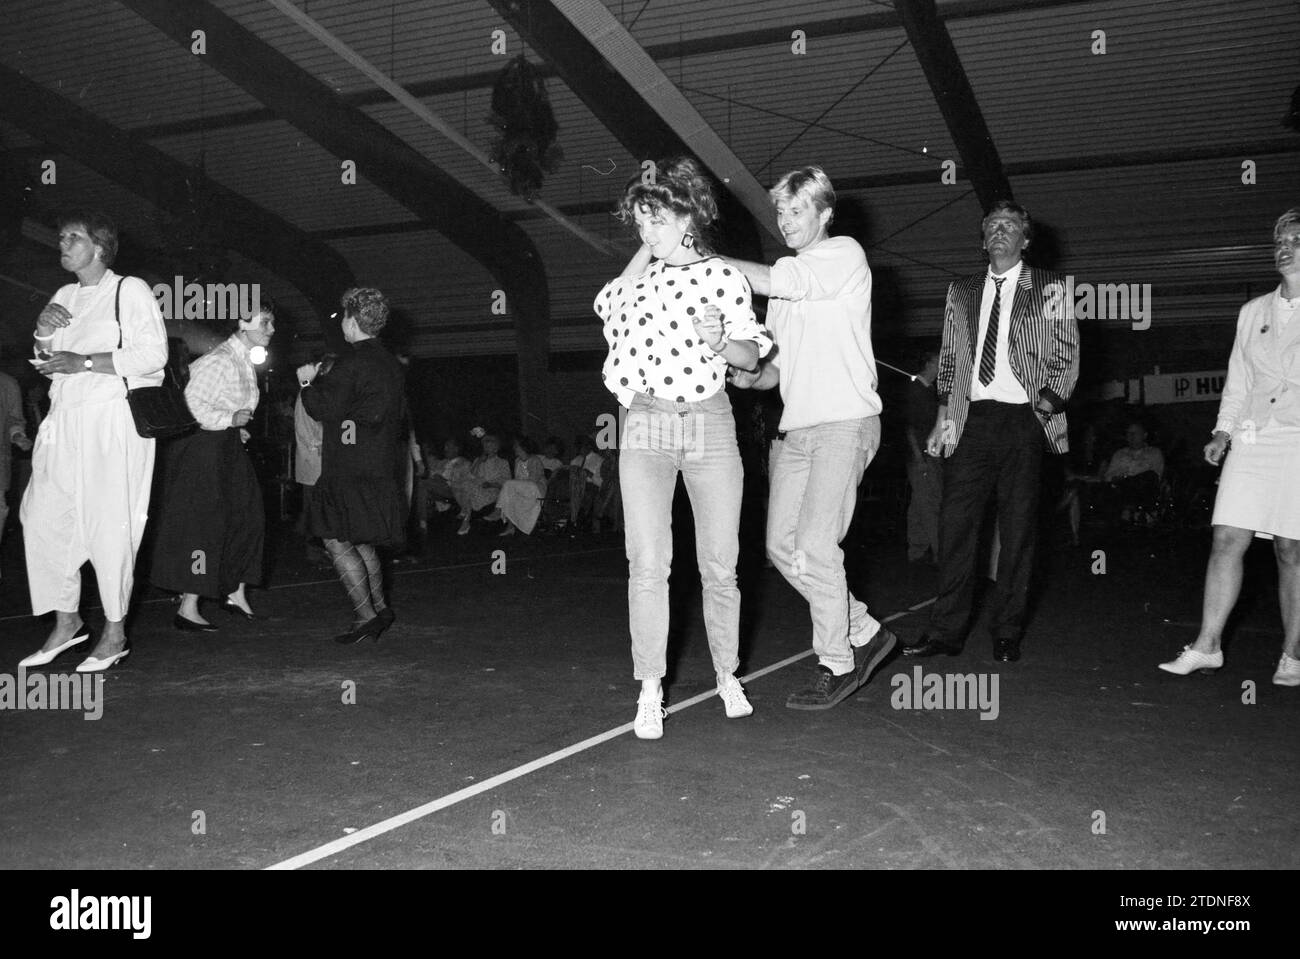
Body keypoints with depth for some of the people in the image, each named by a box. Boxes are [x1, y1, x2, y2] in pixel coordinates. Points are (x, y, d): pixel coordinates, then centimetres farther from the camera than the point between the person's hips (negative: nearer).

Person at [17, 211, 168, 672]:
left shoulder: (130, 290, -2)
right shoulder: (64, 296, 19)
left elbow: (154, 354, -13)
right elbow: (46, 364, 24)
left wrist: (82, 361, -15)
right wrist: (42, 332, 3)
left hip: (112, 422, -7)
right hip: (64, 421, 7)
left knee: (109, 524, -6)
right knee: (43, 517, 4)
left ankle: (114, 634, 5)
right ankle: (66, 621, 18)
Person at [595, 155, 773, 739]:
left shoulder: (723, 277, 1)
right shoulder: (638, 275, 11)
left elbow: (752, 357, 3)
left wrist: (720, 340, -19)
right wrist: (646, 252, 5)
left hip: (710, 427, -1)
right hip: (646, 427, 1)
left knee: (720, 565, 5)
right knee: (648, 564, -8)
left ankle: (727, 678, 23)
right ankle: (650, 693, 0)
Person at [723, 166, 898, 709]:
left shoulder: (844, 255, 1)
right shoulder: (785, 280, 22)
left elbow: (775, 282, -15)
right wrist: (750, 377, -1)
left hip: (845, 422, -8)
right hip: (795, 428, 8)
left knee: (815, 548, -13)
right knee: (782, 546, 3)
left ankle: (837, 667, 2)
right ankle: (865, 634, 18)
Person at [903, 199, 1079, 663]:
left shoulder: (1049, 289, 9)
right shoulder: (960, 291, 17)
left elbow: (1067, 355, 6)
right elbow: (949, 359, 15)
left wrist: (1048, 400, -9)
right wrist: (943, 417, 5)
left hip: (1023, 418, -2)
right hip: (971, 417, 2)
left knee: (1018, 529, 0)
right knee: (955, 523, -3)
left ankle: (1008, 634, 9)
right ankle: (946, 631, 1)